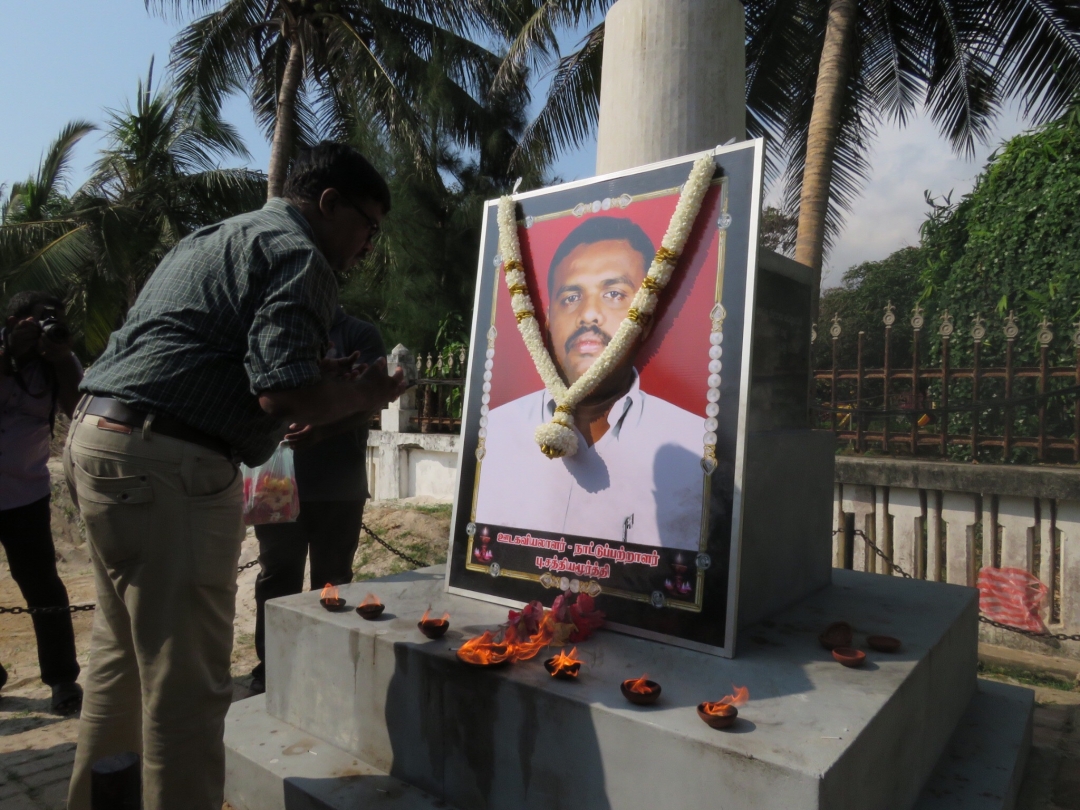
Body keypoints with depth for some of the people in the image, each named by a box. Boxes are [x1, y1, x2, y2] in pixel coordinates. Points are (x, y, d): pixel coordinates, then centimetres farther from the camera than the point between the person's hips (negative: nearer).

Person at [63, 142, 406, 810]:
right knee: (186, 680, -2)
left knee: (125, 655, 22)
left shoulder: (221, 237, 23)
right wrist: (365, 393, -2)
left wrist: (320, 383, 20)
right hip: (167, 461, -11)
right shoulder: (298, 254, -8)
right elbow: (283, 394, -20)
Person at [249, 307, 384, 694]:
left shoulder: (359, 335, 4)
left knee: (331, 582, 6)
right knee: (276, 578, 8)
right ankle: (269, 674, 19)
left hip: (339, 485, -3)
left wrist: (318, 428, -28)